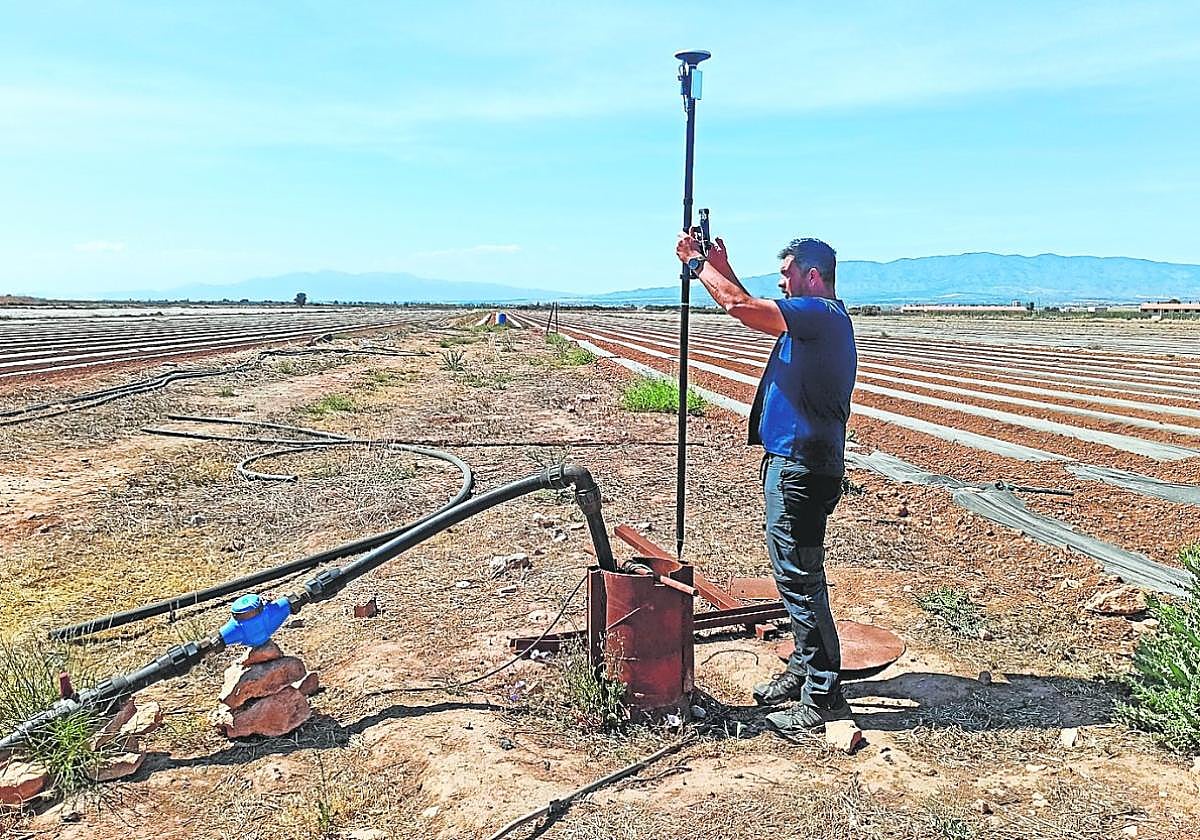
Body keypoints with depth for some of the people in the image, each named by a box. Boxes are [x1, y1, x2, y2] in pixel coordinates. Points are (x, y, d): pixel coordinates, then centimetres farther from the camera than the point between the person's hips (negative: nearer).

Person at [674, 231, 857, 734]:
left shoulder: (822, 313, -15)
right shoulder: (811, 317, 16)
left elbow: (740, 306, -21)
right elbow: (753, 312, 27)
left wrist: (698, 263, -6)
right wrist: (722, 268, 17)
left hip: (801, 469, -11)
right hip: (793, 462, 11)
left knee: (799, 579, -5)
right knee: (796, 574, 19)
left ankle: (823, 697, 4)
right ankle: (804, 669, 33)